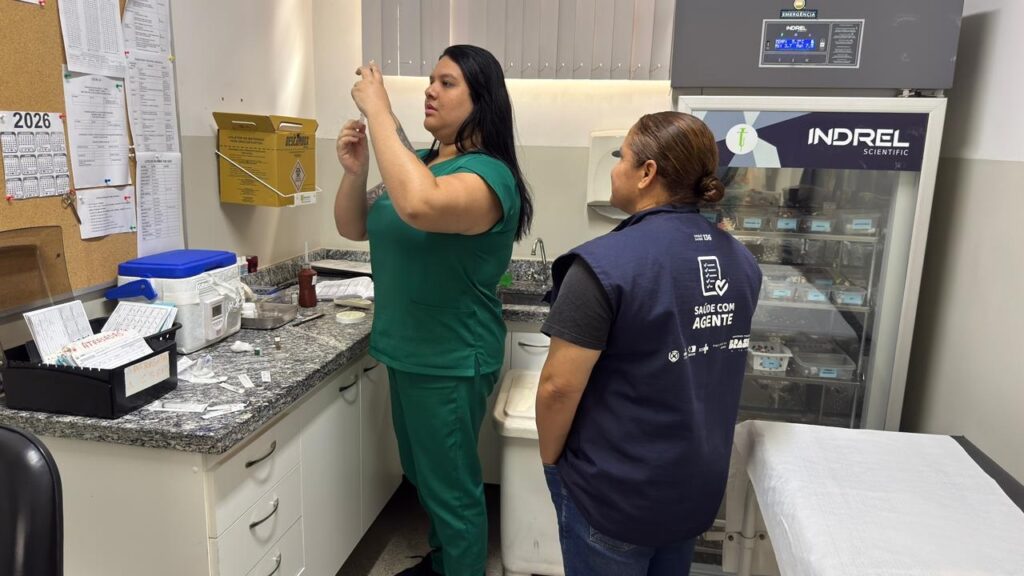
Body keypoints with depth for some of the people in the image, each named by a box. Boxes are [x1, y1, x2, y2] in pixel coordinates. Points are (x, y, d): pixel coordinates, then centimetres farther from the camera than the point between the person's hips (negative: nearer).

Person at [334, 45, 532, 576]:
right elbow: (354, 229, 9)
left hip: (450, 360, -9)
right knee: (424, 475, 25)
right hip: (408, 349, 9)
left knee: (451, 487, 8)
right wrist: (354, 169, -9)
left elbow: (419, 207, -42)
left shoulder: (488, 174, -20)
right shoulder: (418, 165, 6)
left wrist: (377, 109, -33)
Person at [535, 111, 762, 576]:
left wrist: (551, 458, -5)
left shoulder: (605, 264, -24)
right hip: (700, 484, 6)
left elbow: (559, 386, -23)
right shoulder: (740, 261, -1)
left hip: (615, 494, -6)